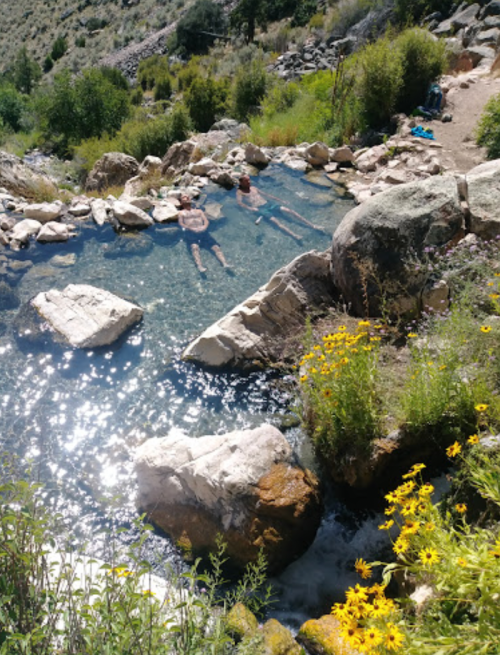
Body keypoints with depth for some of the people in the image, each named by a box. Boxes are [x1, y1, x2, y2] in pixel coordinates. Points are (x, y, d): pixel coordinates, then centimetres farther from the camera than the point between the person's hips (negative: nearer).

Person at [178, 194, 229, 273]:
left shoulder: (199, 211, 33)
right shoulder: (181, 212, 26)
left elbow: (206, 220, 19)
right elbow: (181, 223, 8)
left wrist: (204, 226, -5)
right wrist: (191, 228, -10)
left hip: (202, 231, 3)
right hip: (190, 232, -3)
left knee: (215, 246, -24)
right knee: (195, 247, -36)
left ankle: (225, 263, -40)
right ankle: (200, 266, -56)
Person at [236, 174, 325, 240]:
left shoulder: (253, 188, 24)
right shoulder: (240, 192, 5)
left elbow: (265, 194, 28)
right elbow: (239, 202, -13)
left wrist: (279, 200, 21)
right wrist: (251, 209, -29)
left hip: (268, 204, 6)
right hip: (259, 209, -6)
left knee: (288, 210, -13)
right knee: (273, 220, -33)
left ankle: (313, 226, -18)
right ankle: (294, 236, -53)